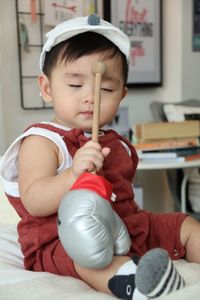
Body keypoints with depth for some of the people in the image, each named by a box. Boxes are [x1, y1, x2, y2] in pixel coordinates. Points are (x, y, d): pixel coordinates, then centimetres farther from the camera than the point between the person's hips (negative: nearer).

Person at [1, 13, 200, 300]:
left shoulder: (117, 144, 15)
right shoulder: (41, 141, -8)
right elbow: (34, 203, -22)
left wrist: (138, 215, 14)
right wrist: (74, 174, -36)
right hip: (61, 242, -7)